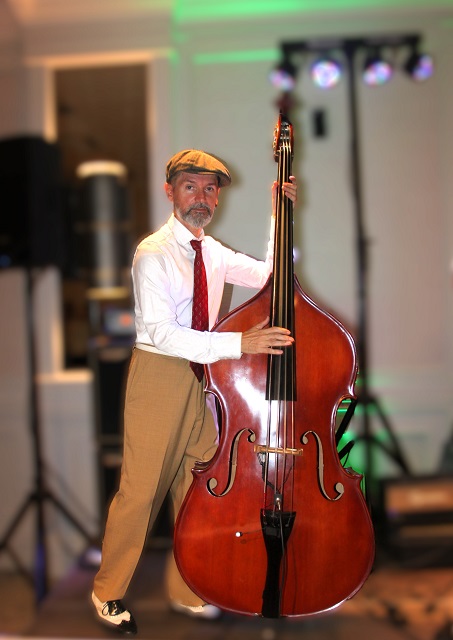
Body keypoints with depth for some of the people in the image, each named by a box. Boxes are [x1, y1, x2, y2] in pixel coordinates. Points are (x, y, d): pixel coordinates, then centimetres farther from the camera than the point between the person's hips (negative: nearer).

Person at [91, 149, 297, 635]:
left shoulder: (214, 253, 10)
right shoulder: (154, 253, -12)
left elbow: (270, 275, 14)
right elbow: (161, 333, -22)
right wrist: (239, 343, -29)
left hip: (203, 375, 7)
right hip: (159, 376, -6)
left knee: (197, 485, 10)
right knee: (142, 488, -1)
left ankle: (185, 590, 26)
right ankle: (108, 592, 19)